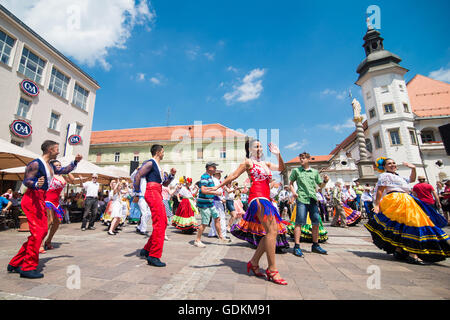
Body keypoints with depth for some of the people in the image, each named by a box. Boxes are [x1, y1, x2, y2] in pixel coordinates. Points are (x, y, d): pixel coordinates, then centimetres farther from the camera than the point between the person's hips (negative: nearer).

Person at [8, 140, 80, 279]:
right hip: (32, 198, -10)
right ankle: (28, 268, -4)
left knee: (42, 231, 11)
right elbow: (26, 181, -14)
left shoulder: (50, 166, 17)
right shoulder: (36, 164, -10)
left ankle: (15, 264, 21)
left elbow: (64, 171, 29)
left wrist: (75, 162, 18)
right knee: (38, 232, -12)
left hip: (41, 199, 10)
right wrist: (36, 184, -35)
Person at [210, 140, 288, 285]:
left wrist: (278, 155, 7)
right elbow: (233, 176, 3)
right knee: (272, 231, -14)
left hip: (266, 199, 8)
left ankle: (254, 262, 20)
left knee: (271, 233, 7)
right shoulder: (248, 162, 4)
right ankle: (272, 270, -3)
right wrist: (218, 186, 1)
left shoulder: (265, 163, 23)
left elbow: (281, 168, 20)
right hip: (257, 198, -8)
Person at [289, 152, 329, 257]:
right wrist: (293, 192, -5)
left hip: (313, 199, 4)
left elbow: (320, 186, 17)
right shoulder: (296, 170, 9)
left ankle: (315, 245, 23)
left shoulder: (315, 172, 16)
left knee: (316, 222, 8)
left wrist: (325, 181, -3)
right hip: (301, 198, -4)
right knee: (299, 222, -8)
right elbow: (291, 183, 12)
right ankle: (297, 246, -4)